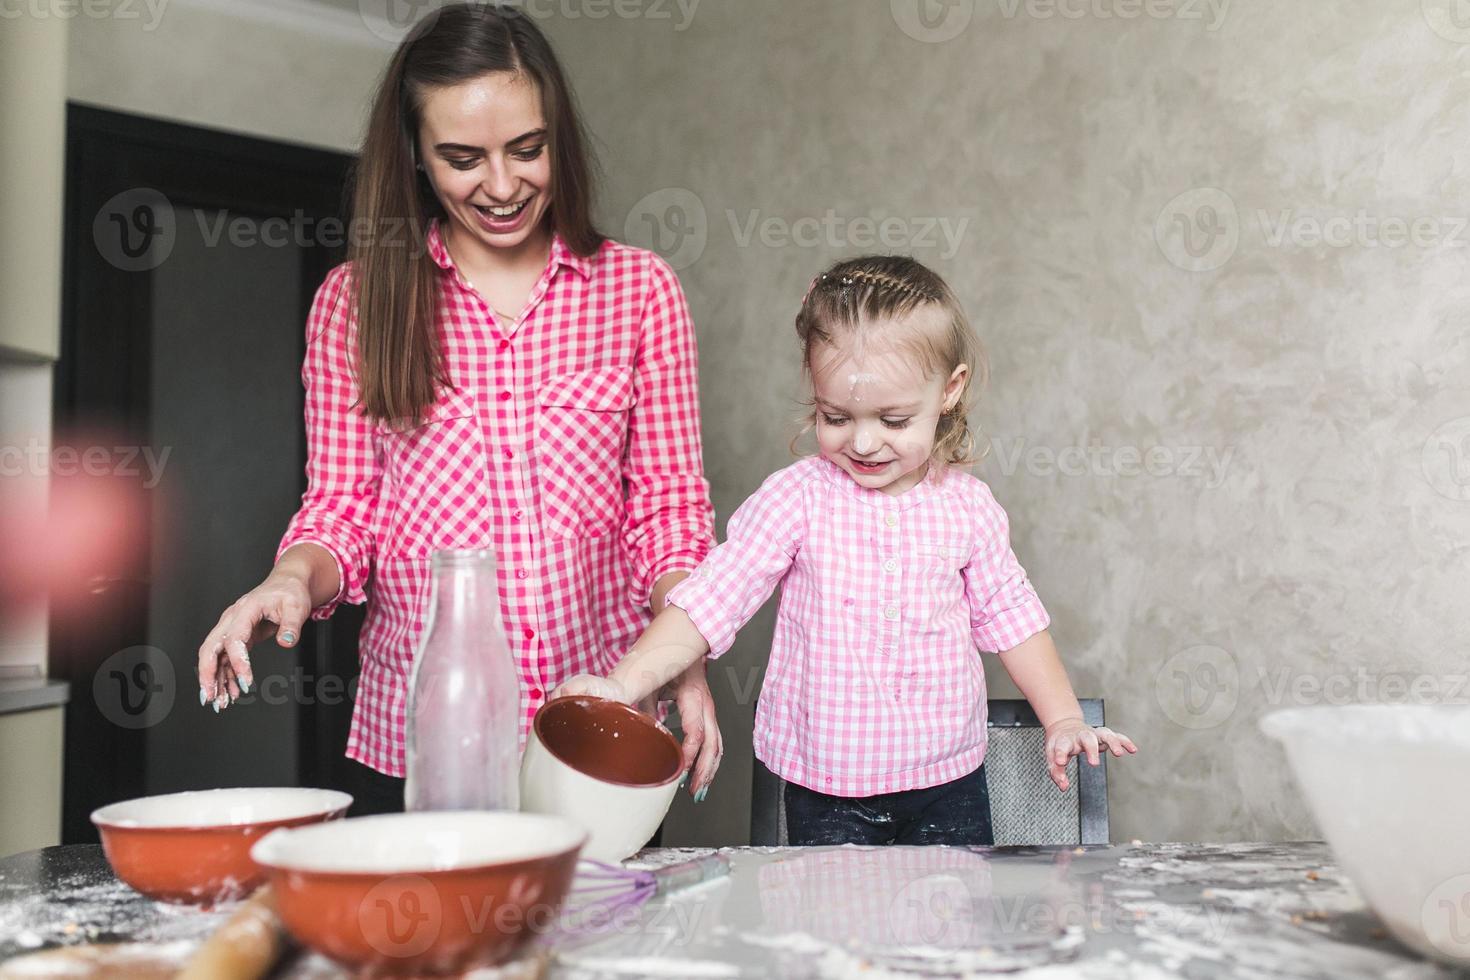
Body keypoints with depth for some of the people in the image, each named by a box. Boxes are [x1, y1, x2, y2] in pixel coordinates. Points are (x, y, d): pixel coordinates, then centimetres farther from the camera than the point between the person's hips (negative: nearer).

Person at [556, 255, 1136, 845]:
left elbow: (1009, 615, 10)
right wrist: (627, 683, -25)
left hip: (948, 780, 2)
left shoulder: (967, 506, -2)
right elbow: (712, 597, -14)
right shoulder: (796, 498, -10)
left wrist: (1064, 720, 8)